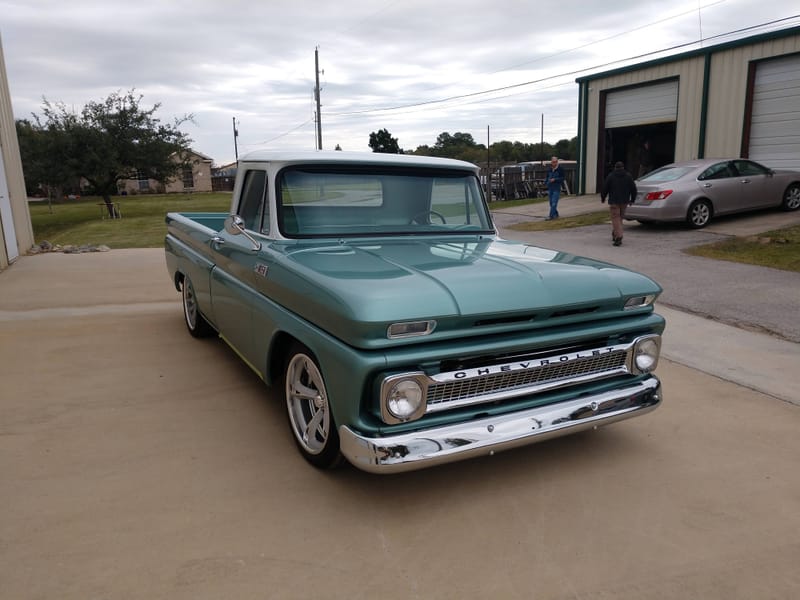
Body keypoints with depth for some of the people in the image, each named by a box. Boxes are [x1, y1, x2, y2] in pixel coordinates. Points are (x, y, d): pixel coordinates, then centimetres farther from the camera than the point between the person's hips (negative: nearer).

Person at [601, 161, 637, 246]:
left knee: (615, 218, -5)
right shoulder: (628, 176, 6)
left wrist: (602, 197, 14)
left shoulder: (611, 176, -3)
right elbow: (633, 189, 6)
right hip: (624, 201, 4)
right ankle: (615, 234, 27)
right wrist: (632, 199, 17)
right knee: (620, 217, 19)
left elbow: (605, 188, -2)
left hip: (614, 201, -4)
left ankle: (618, 237, -18)